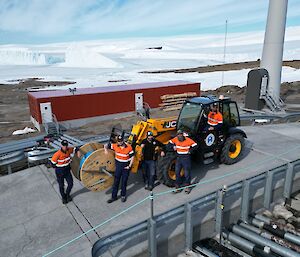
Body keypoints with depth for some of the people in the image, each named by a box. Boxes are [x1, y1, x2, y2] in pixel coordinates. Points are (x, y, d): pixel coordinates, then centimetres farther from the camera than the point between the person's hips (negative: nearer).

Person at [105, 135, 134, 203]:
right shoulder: (115, 146, -7)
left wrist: (130, 166, -11)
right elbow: (106, 146, 3)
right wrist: (106, 150, -16)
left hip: (126, 166, -2)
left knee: (124, 181, 9)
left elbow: (132, 157, -7)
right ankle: (114, 196, 17)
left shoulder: (129, 147, -13)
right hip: (118, 165, 2)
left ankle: (123, 196, 26)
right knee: (116, 181, 6)